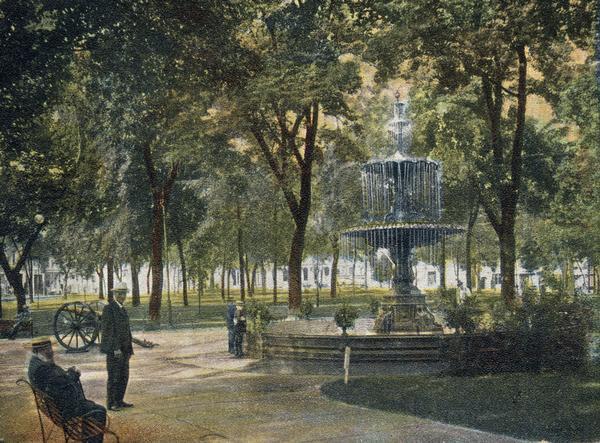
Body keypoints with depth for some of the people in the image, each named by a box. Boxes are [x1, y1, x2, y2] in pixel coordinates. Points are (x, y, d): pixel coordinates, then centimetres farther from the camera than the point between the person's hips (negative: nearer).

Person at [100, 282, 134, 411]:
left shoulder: (122, 310, 15)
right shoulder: (108, 308, -12)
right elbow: (108, 330, -18)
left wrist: (129, 349, 16)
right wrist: (116, 348, -23)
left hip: (123, 349, 8)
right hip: (113, 348, -8)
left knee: (124, 376, 11)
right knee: (114, 377, -3)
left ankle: (119, 401, 20)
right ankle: (111, 403, 6)